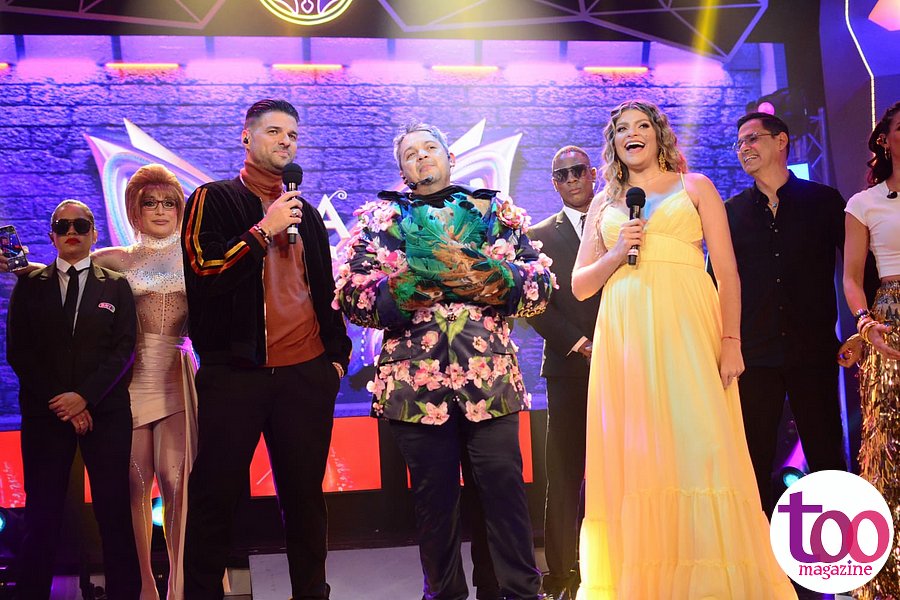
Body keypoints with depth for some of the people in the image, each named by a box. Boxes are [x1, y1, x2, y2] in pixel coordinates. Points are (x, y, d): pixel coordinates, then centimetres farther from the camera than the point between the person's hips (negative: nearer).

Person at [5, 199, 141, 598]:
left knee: (114, 514, -2)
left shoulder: (116, 285, 11)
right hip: (45, 412, 1)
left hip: (105, 411, 0)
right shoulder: (29, 285, 12)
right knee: (42, 517, 0)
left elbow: (123, 349, 1)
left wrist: (85, 397, -11)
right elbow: (18, 351, 4)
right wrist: (60, 403, -6)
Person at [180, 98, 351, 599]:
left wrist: (337, 352, 14)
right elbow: (202, 272, -9)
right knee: (216, 496, 0)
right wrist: (264, 230, -11)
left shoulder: (306, 214, 19)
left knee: (306, 495, 8)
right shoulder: (214, 199, 4)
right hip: (234, 371, -4)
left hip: (306, 374, 4)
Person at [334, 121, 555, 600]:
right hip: (416, 378, 0)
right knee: (433, 496, 7)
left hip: (491, 376, 0)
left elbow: (542, 282, 8)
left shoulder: (497, 211, 13)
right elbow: (351, 294, 5)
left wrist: (492, 278, -10)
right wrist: (399, 290, -13)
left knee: (505, 487, -1)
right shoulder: (378, 218, 12)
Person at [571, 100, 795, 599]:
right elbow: (580, 285, 17)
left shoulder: (694, 187, 13)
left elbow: (727, 269, 5)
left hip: (687, 328, -2)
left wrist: (731, 341, -6)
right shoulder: (604, 205, 20)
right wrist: (616, 254, -2)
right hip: (625, 335, 2)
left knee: (698, 448, -11)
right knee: (635, 457, -1)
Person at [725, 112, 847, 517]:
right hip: (753, 354, 1)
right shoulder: (731, 211, 9)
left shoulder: (825, 201, 6)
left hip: (813, 351, -1)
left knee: (827, 459, 3)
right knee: (754, 463, 4)